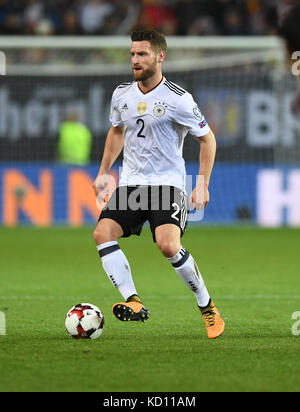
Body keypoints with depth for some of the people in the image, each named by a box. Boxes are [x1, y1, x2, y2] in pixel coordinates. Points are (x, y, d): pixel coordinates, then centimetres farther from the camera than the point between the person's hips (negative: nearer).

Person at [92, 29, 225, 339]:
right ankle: (134, 302, -22)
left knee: (168, 245, -26)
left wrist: (203, 186, -5)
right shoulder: (122, 94, 6)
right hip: (130, 183, 6)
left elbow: (207, 139, 0)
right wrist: (103, 172, 23)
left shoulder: (178, 99, -10)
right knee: (102, 233, -18)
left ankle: (207, 306, -5)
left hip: (168, 183, -6)